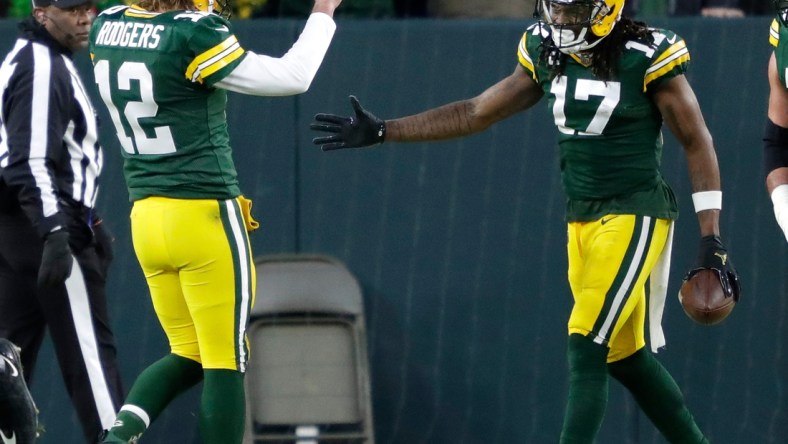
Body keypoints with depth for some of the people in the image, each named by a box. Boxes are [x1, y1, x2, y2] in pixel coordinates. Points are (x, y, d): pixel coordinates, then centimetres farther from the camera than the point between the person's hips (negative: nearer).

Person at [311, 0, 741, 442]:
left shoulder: (647, 57, -13)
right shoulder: (546, 53, 5)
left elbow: (697, 143, -8)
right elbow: (478, 113, 15)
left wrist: (712, 240, -12)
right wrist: (382, 132, 12)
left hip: (635, 215, -7)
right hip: (582, 218, 7)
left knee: (586, 349, -15)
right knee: (624, 356, 12)